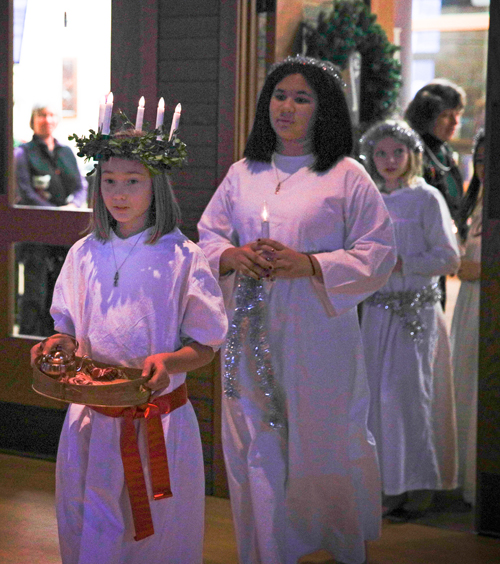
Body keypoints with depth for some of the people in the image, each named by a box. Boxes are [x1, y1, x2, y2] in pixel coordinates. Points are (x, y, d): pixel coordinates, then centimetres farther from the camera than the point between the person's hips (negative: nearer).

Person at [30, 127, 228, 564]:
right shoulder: (84, 254, 5)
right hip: (93, 419, 3)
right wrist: (55, 347, -7)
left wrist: (167, 361, -24)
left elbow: (204, 346, -4)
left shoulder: (181, 256, -6)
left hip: (161, 420, -3)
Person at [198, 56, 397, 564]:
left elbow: (377, 254, -5)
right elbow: (207, 236, 16)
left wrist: (307, 264, -17)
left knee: (324, 442, 4)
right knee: (256, 445, 5)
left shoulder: (347, 177, -2)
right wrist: (233, 256, -8)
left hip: (316, 329, -3)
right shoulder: (243, 173, 12)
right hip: (251, 328, 4)